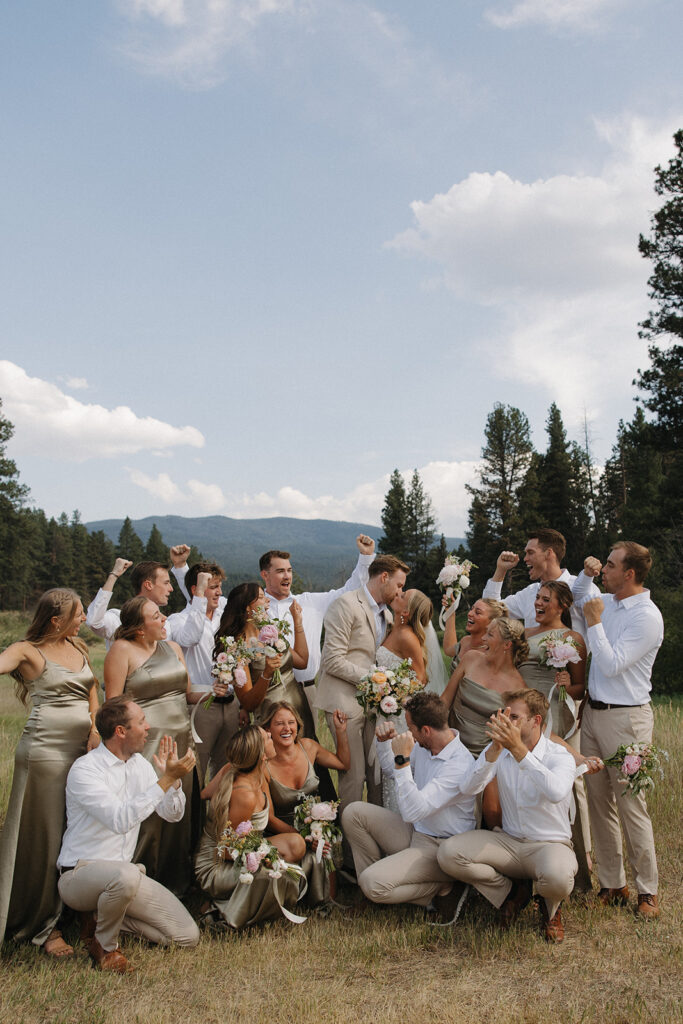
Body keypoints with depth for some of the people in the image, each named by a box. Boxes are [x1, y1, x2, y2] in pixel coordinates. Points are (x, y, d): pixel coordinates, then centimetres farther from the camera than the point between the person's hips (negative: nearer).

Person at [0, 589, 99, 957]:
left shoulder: (79, 648, 13)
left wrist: (96, 730, 1)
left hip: (82, 749, 6)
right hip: (45, 748, -6)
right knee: (45, 837, 3)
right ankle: (42, 926, 17)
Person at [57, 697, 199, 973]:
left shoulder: (140, 764, 5)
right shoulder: (85, 770, -17)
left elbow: (173, 814, 8)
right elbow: (120, 820, -30)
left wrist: (173, 778, -11)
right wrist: (166, 780, -30)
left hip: (124, 873, 7)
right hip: (79, 875, -7)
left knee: (188, 935, -4)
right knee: (126, 875, -41)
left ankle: (102, 916, 11)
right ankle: (104, 945, -10)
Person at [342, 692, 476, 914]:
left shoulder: (460, 765, -27)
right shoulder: (423, 747, -2)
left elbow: (412, 811, -33)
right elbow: (389, 767, 20)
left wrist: (402, 760, -34)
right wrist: (384, 740, 0)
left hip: (439, 847, -8)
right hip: (414, 832, 8)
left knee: (373, 884, -23)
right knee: (353, 812, -2)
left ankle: (439, 888, -1)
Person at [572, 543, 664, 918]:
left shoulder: (647, 617, -15)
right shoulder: (608, 602, 8)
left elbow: (611, 665, -20)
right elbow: (577, 600, 31)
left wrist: (594, 622, -13)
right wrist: (586, 575, 12)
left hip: (625, 718, -8)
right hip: (592, 714, 8)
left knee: (630, 805, -2)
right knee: (599, 802, 10)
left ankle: (647, 890, 14)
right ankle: (612, 885, 21)